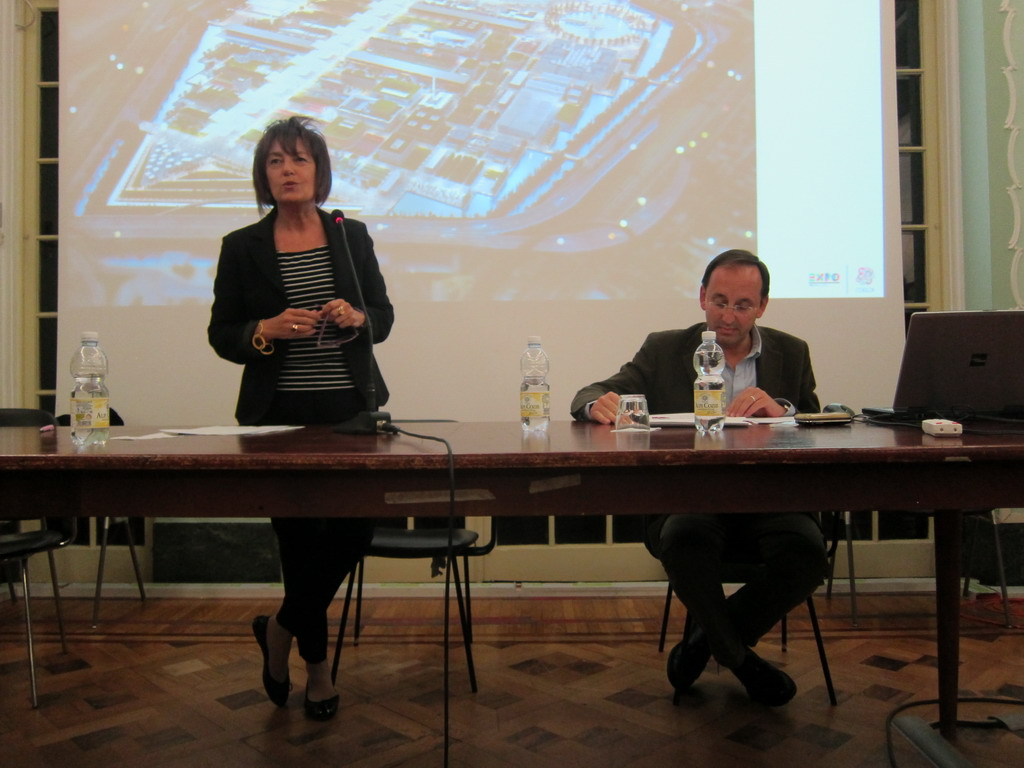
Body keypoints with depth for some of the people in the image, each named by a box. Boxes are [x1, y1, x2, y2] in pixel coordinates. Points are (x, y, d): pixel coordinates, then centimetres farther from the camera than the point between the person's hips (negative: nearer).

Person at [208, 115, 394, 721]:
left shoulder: (351, 235, 8)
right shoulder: (242, 247, 3)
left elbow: (384, 315, 11)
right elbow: (221, 335, 4)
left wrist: (356, 318, -11)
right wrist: (266, 331, -16)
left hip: (351, 410, 2)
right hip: (279, 415, -2)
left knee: (356, 528, -4)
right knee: (301, 539, 0)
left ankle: (281, 630, 26)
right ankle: (316, 663, 27)